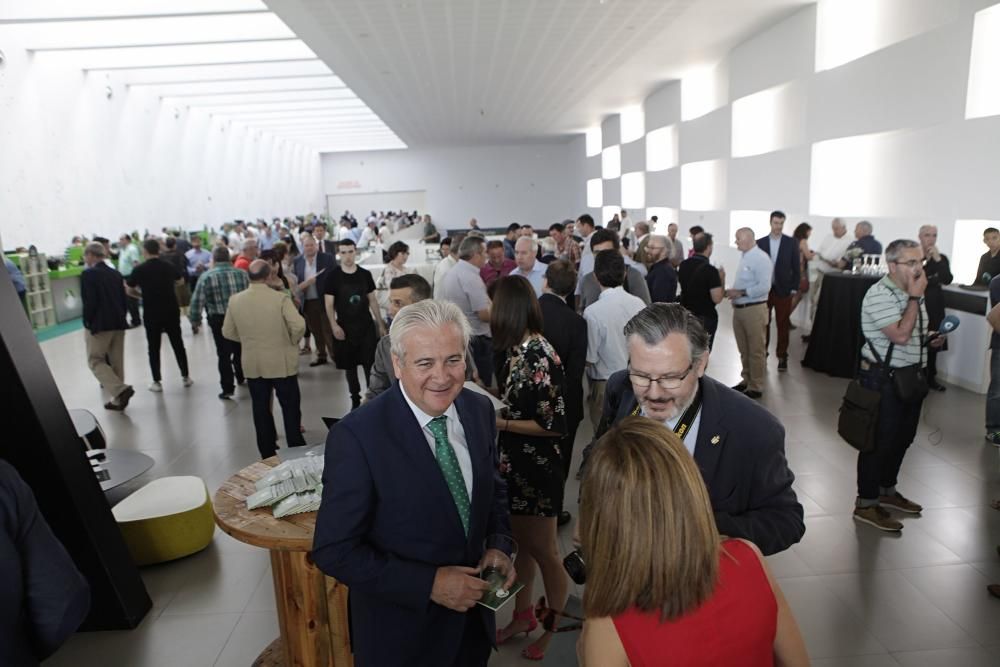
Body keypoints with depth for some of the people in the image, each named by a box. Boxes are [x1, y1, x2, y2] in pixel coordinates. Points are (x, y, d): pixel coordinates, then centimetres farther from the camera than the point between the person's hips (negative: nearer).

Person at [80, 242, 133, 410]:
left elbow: (89, 302, -16)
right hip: (118, 324, 6)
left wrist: (87, 322, -4)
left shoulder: (88, 274, -10)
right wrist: (120, 318, 15)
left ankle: (121, 390, -15)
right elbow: (124, 301, 9)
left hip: (99, 325, -6)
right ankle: (118, 399, 15)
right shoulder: (116, 274, 9)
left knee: (95, 360, 4)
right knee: (116, 361, 11)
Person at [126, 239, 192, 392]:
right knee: (178, 345, 12)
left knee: (154, 348, 7)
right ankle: (185, 377, 17)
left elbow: (129, 290, 0)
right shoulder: (169, 267, 0)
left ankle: (157, 382, 9)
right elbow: (180, 280, 19)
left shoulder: (139, 269, -8)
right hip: (171, 311, 2)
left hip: (151, 314, -2)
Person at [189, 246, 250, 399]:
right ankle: (241, 378, 38)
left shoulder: (206, 276, -7)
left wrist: (195, 321, 1)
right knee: (240, 350, 22)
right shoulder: (242, 273, 2)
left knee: (224, 354, 5)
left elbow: (197, 301, -10)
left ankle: (228, 388, 7)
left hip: (220, 320, -3)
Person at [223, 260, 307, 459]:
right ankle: (296, 449, 14)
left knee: (261, 409, 13)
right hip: (282, 362, -3)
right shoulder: (280, 298, -15)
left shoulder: (235, 300, -2)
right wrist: (292, 341, -3)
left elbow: (228, 332, 6)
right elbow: (299, 326, -22)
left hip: (252, 364, 4)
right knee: (290, 407, 8)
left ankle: (267, 453, 22)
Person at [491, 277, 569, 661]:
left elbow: (554, 425, -22)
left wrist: (500, 423, -18)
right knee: (522, 544, 22)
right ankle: (523, 615, 41)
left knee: (545, 552, 11)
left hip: (537, 469, -8)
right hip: (515, 465, 8)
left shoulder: (540, 356, -23)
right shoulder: (516, 350, 2)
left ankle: (555, 629, 32)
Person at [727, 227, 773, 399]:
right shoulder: (744, 257, 11)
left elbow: (764, 287, -22)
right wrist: (732, 291, 1)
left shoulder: (760, 258, -14)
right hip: (739, 308, 8)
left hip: (754, 309, -8)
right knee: (743, 350, 17)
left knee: (755, 350, 3)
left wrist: (741, 293, -20)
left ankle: (756, 387, 12)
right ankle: (746, 380, 31)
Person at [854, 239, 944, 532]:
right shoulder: (879, 294, -19)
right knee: (880, 440, -2)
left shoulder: (913, 293, 11)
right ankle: (867, 503, 10)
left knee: (903, 437, 18)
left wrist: (931, 338, 3)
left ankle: (887, 490, 35)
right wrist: (915, 297, -20)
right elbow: (900, 335, -28)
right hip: (883, 378, -9)